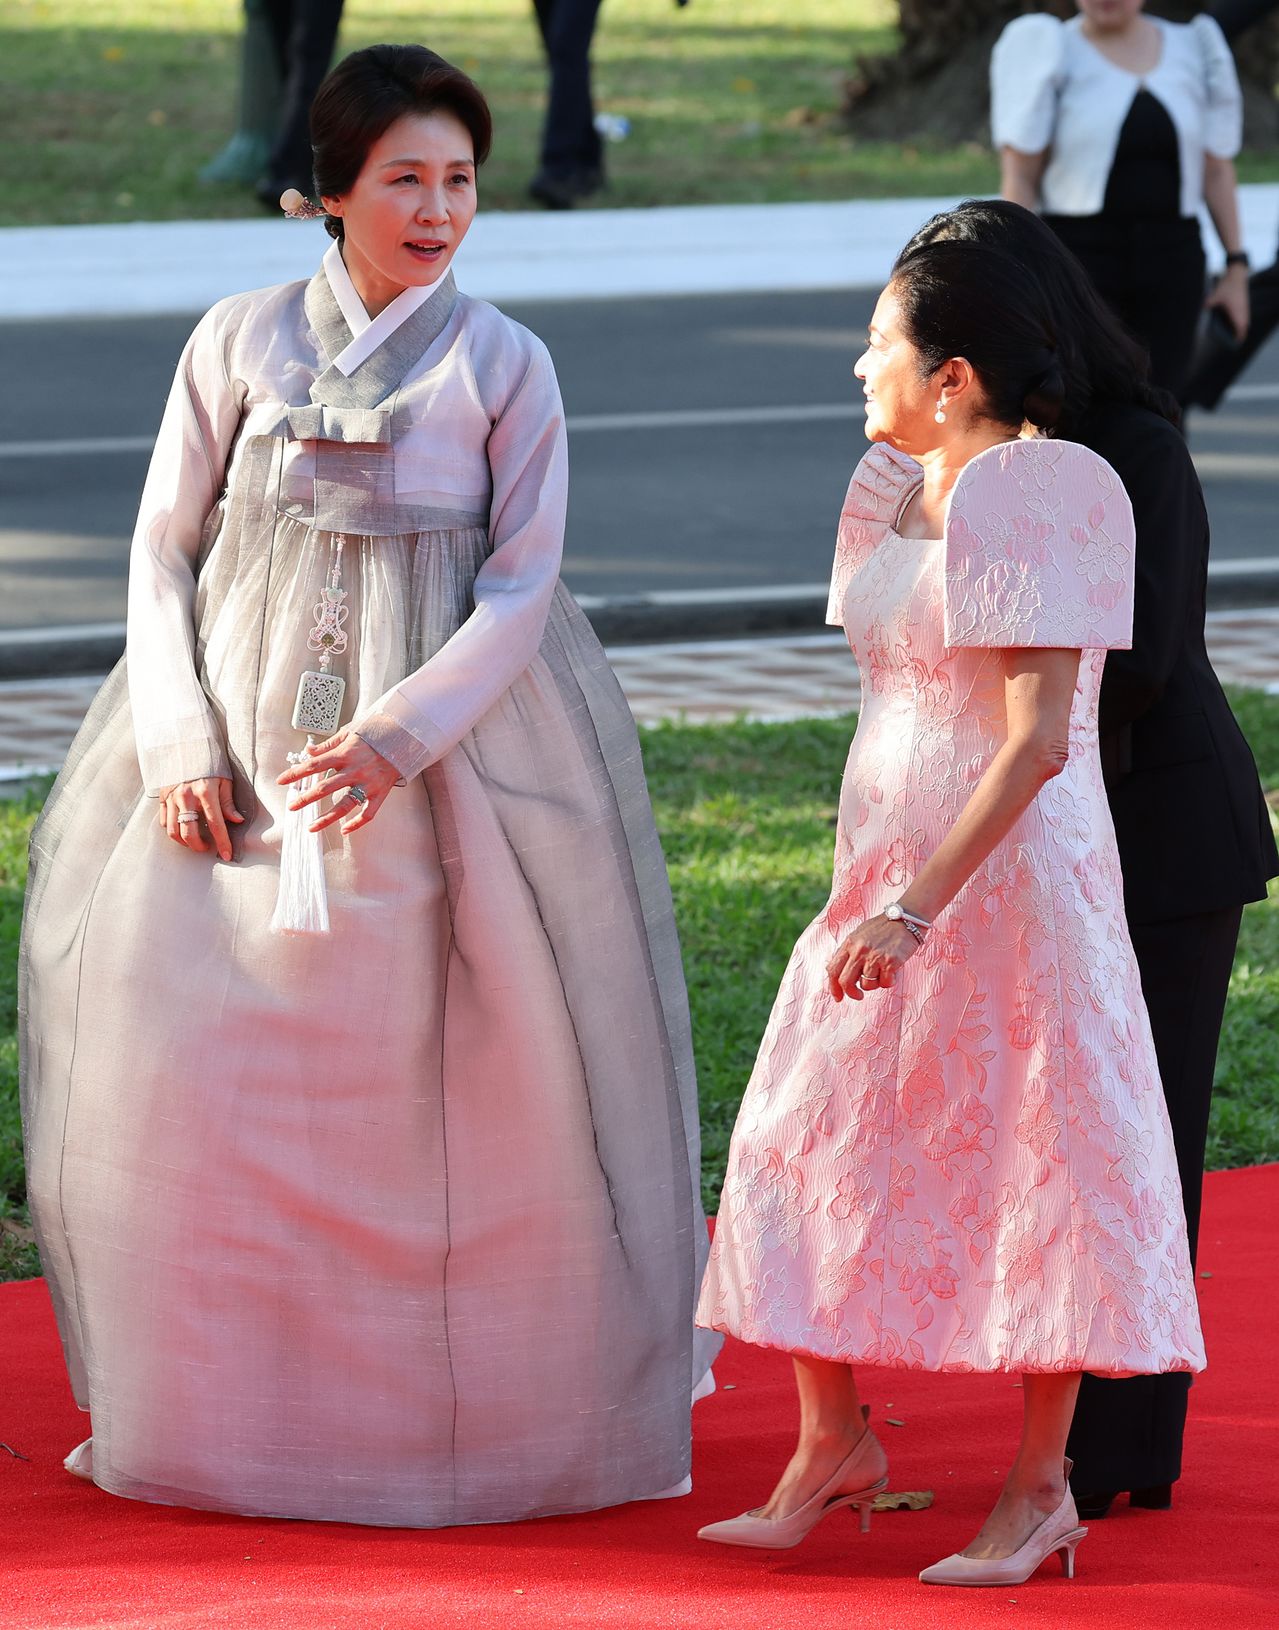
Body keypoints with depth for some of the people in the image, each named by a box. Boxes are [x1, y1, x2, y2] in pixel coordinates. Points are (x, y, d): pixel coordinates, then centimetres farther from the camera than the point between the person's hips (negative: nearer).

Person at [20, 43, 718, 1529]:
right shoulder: (239, 342, 5)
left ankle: (471, 1400, 9)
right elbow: (163, 548, 6)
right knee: (187, 1060, 0)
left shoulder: (502, 364, 1)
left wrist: (396, 741, -17)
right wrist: (178, 744, -7)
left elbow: (521, 586, -4)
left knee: (455, 1070, -4)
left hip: (454, 725, -2)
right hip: (242, 731, 2)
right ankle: (232, 1397, 14)